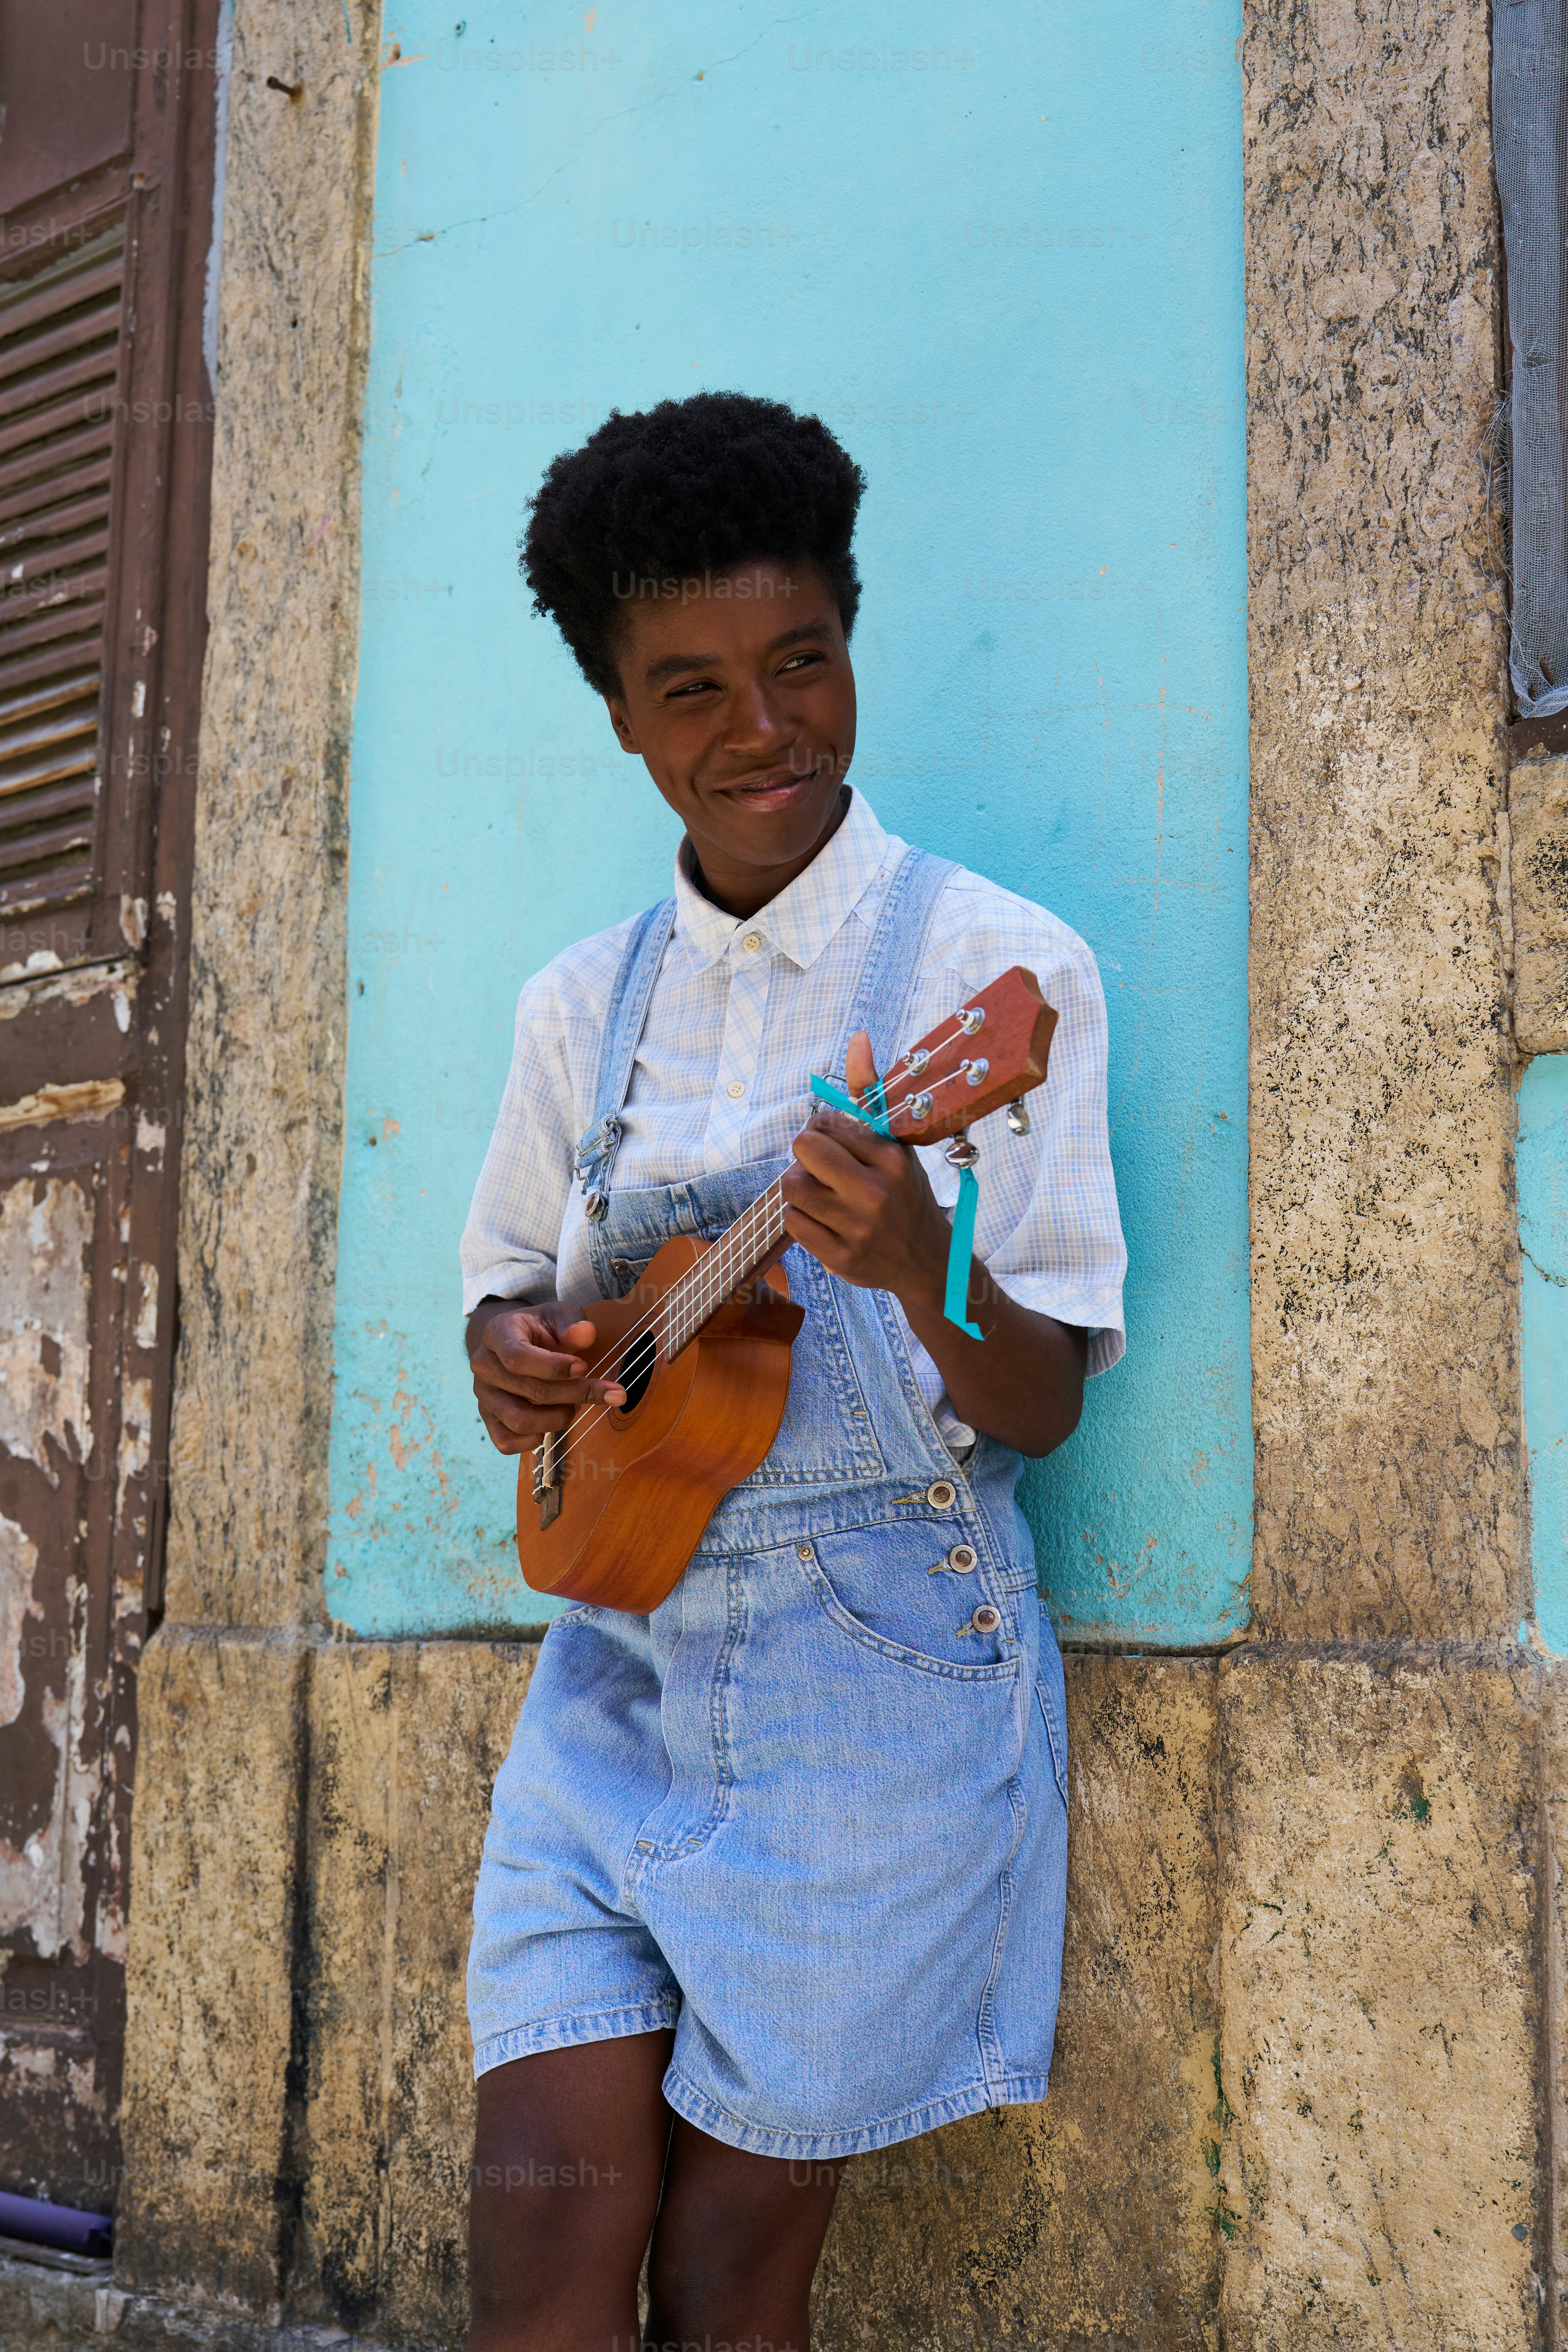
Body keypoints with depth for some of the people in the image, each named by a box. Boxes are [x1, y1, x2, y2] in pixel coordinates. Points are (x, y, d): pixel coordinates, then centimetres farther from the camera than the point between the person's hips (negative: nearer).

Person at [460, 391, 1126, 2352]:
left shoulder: (997, 966, -6)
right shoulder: (581, 1006, 9)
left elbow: (1042, 1407, -8)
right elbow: (506, 1284, 20)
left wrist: (920, 1265, -30)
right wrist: (509, 1351, -4)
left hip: (879, 1674, -4)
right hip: (623, 1658, 4)